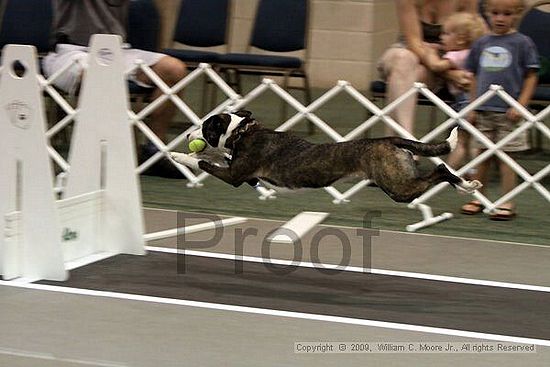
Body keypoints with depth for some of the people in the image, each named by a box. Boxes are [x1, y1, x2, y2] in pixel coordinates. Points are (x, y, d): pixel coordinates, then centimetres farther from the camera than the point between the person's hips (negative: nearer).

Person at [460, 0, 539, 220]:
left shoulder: (522, 43, -3)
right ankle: (477, 198, 20)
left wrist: (520, 105, -12)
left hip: (508, 112, -4)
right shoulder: (481, 44, 9)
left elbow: (531, 77, -3)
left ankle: (507, 203, 3)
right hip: (483, 111, 4)